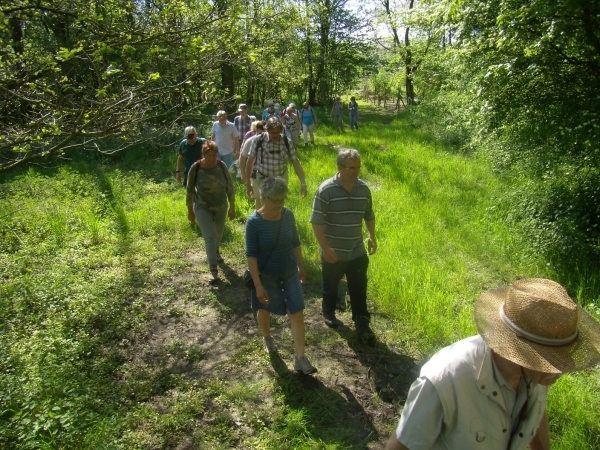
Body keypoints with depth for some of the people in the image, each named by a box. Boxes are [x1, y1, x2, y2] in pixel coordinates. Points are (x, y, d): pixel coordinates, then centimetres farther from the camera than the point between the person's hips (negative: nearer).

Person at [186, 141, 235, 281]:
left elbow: (229, 187, -6)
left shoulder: (221, 165, -15)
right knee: (210, 236, -10)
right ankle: (213, 268, -1)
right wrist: (190, 211, -3)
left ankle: (215, 252, 51)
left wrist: (232, 207, -4)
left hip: (221, 206, 3)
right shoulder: (196, 168, -20)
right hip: (203, 207, -3)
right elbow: (190, 190, -9)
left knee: (218, 233, 22)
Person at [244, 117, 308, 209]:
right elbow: (250, 161, -6)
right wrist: (248, 183, -4)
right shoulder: (258, 140, -14)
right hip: (261, 179, -2)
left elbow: (295, 162, -7)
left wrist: (303, 183, -13)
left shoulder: (286, 142, -9)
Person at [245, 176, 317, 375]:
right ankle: (267, 338, 49)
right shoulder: (254, 222, -22)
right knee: (265, 310, 20)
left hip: (290, 272, 3)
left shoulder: (288, 215, -9)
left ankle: (300, 358, 10)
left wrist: (301, 266, 13)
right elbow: (251, 255, -20)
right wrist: (258, 285, -22)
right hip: (266, 275, -3)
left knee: (297, 313, 0)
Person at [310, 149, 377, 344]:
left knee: (359, 290, 10)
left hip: (357, 251, 3)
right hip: (333, 252, -3)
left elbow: (369, 214, 13)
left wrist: (372, 236, 8)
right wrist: (325, 247, -20)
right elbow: (316, 221, -17)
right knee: (330, 286, 19)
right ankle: (328, 312, 44)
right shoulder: (326, 190, -19)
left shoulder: (364, 188, -3)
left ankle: (362, 325, 24)